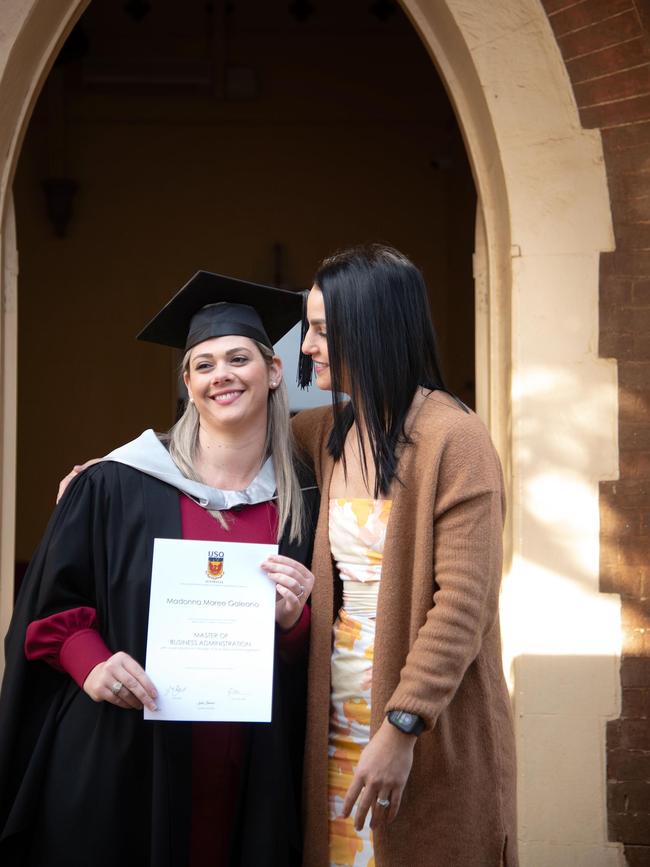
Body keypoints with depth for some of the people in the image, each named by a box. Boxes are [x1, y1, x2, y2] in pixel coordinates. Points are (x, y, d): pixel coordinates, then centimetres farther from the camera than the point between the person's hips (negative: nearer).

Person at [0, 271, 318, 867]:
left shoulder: (305, 504, 6)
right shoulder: (117, 486, -2)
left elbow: (319, 651, 10)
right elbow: (51, 603, 1)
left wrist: (295, 621, -10)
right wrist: (91, 663, -15)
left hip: (252, 771, 2)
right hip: (122, 760, -2)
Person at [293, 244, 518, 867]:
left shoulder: (452, 438, -16)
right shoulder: (328, 433, 6)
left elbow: (462, 603, -20)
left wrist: (401, 728, -22)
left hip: (429, 733, -7)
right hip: (339, 717, 7)